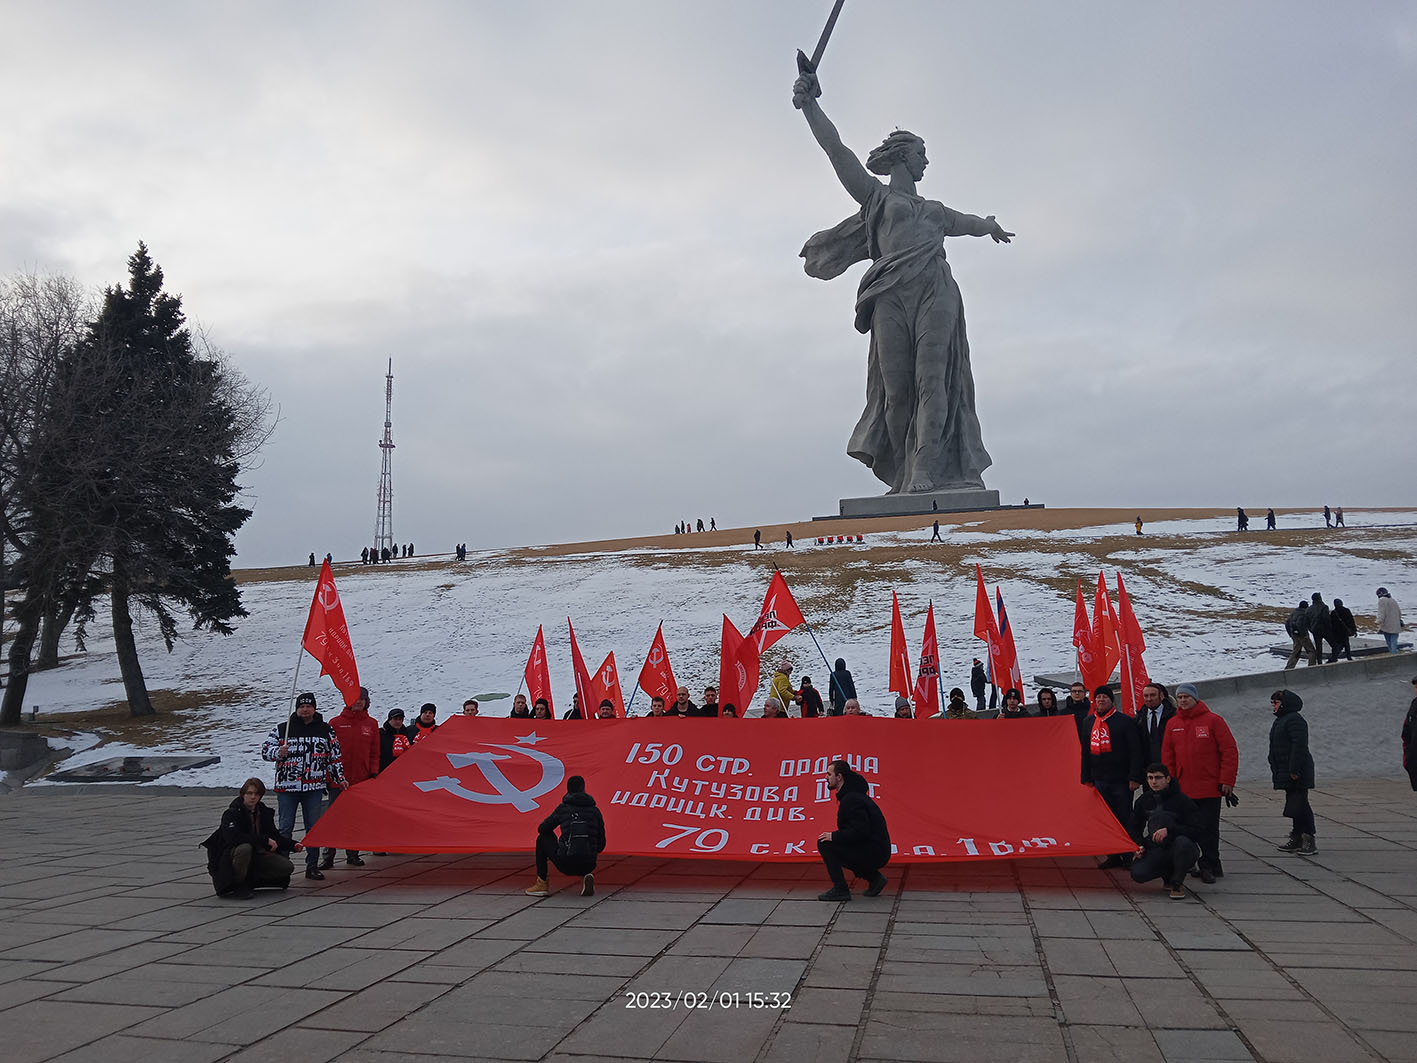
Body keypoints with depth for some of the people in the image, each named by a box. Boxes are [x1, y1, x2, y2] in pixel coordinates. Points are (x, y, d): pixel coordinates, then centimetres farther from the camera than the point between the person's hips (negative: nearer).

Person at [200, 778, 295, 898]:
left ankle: (250, 880, 3)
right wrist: (264, 840, -30)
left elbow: (274, 835, 16)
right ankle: (239, 885, -16)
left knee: (288, 867, -13)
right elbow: (233, 838, -31)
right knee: (245, 848, -40)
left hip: (257, 854, 6)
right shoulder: (231, 813, -14)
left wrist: (292, 845, 0)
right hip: (231, 854, -6)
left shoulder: (264, 812, 5)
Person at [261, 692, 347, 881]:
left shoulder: (325, 730, 9)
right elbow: (265, 749, 5)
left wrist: (340, 778, 10)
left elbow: (335, 757, 15)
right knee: (285, 828, 0)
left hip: (314, 788, 1)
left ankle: (312, 866, 13)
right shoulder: (283, 729, 4)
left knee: (314, 827, 5)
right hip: (287, 787, -1)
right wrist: (278, 752, -16)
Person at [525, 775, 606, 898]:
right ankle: (586, 877, 7)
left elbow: (542, 829, 17)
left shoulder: (563, 808, 5)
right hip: (588, 865, 3)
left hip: (565, 864, -3)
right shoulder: (594, 810, 11)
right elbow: (601, 843, 13)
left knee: (542, 838, 24)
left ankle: (542, 884, 23)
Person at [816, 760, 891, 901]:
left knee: (824, 843, -13)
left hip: (874, 853, -10)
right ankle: (874, 877, 17)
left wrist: (833, 836, -18)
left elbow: (860, 831, -26)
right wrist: (835, 836, 12)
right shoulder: (850, 795, 14)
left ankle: (840, 889, -7)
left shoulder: (852, 799, -19)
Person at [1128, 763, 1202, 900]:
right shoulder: (1143, 800, 5)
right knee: (1137, 874, -24)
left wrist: (1169, 830, -28)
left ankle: (1177, 883, -13)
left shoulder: (1182, 800, -9)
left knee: (1182, 842, -39)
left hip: (1178, 850, -3)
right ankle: (1168, 874, 11)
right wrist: (1139, 845, -4)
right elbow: (1134, 827, 15)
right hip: (1155, 850, 3)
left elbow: (1195, 830, -15)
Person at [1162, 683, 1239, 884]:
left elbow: (1230, 751, -4)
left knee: (1208, 828, -2)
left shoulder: (1212, 720, -3)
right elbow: (1167, 755, 12)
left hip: (1210, 787, -4)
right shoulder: (1173, 724, 8)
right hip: (1183, 788, 4)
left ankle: (1209, 866, 6)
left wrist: (1227, 780, -8)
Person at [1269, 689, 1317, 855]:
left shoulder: (1294, 720, -14)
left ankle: (1308, 840, -5)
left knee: (1299, 804, -10)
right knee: (1294, 804, 14)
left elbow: (1299, 746, -22)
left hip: (1297, 773, -10)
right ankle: (1297, 838, 20)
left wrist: (1294, 770, -24)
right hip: (1286, 773, 10)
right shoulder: (1280, 721, 19)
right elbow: (1275, 749, 23)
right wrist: (1276, 771, 21)